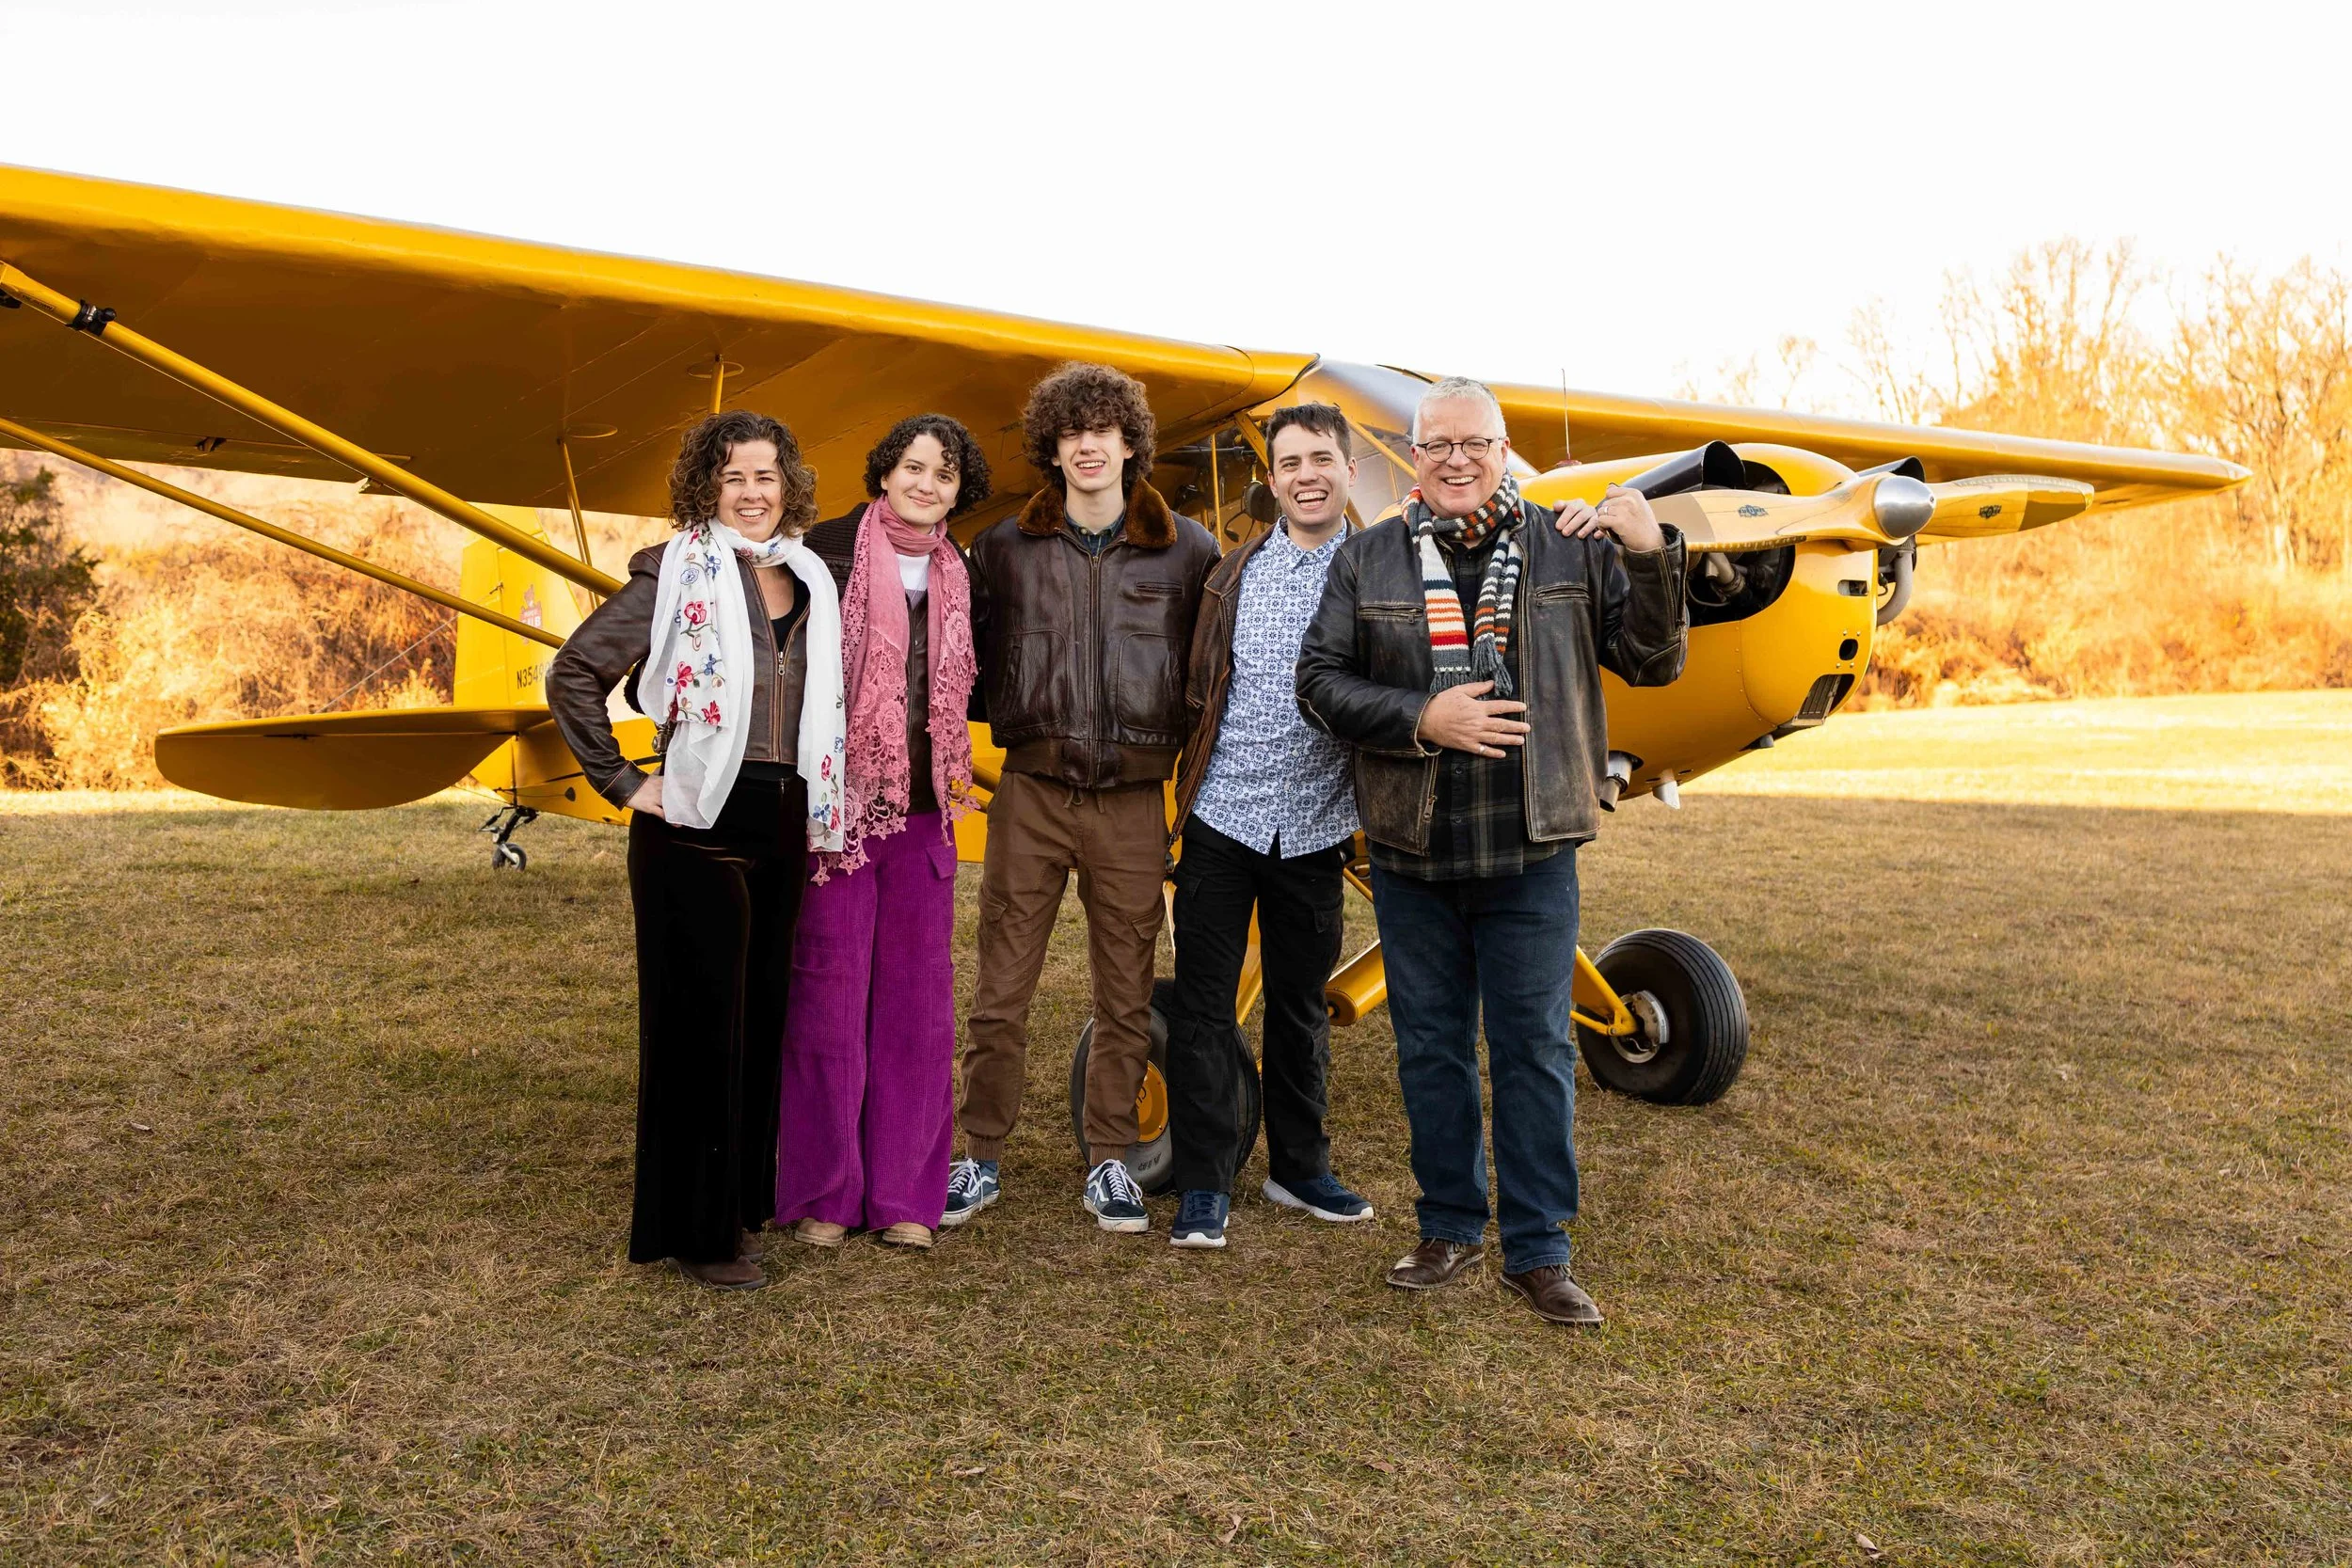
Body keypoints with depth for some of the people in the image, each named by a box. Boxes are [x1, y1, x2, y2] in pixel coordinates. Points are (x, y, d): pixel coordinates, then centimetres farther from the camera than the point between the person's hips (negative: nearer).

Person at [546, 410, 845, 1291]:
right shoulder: (676, 574, -5)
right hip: (697, 829, -6)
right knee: (701, 1020, 0)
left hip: (784, 827, 6)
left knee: (764, 1014, 12)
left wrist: (819, 817, 13)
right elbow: (573, 674, -7)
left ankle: (747, 1199, 27)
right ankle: (696, 1229, 12)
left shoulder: (809, 581, 12)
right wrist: (622, 783, -9)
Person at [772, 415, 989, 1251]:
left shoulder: (960, 577, 11)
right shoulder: (827, 552, -3)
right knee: (829, 991, 1)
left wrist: (957, 765, 6)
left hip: (922, 812, 5)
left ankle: (904, 1190, 17)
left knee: (917, 995, 7)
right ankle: (822, 1192, 14)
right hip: (837, 804, -4)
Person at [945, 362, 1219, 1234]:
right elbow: (972, 662, 13)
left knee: (1126, 996, 8)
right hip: (1032, 793, 0)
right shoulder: (1005, 548, 6)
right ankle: (982, 1158, 18)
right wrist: (1014, 715, -1)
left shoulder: (1186, 550, 4)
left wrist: (1177, 742, 0)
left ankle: (1109, 1162, 22)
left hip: (1133, 801, 0)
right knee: (999, 992, 4)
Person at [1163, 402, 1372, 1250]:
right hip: (1224, 819, 0)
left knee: (1301, 1004, 13)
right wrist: (1188, 801, 7)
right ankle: (1204, 1187, 11)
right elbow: (1198, 693, 8)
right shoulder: (1235, 576, 3)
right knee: (1203, 1003, 1)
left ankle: (1298, 1165, 29)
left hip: (1314, 828, 0)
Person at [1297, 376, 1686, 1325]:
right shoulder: (1366, 562, 4)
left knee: (1535, 1050, 4)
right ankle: (1449, 1229, 28)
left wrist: (1651, 558, -14)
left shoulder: (1571, 551, 3)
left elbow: (1650, 663, 2)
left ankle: (1538, 1253, 16)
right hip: (1412, 857, 1)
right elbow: (1320, 683, 0)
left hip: (1531, 856, -1)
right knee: (1430, 1049, 12)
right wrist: (1422, 720, -13)